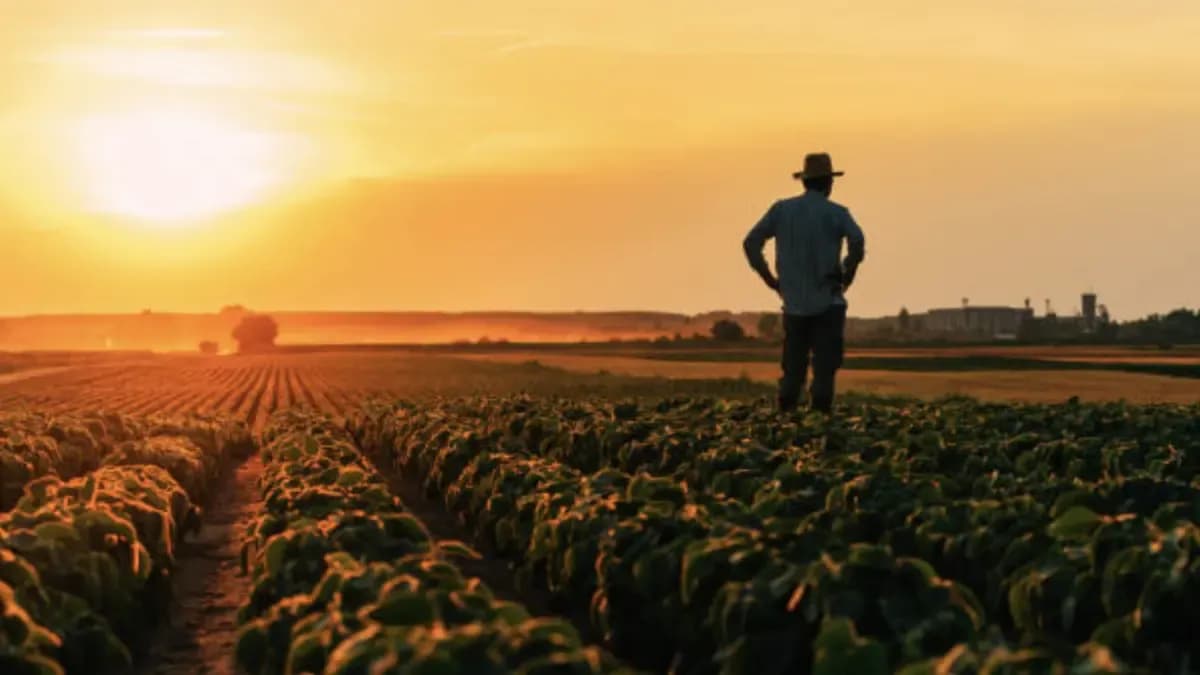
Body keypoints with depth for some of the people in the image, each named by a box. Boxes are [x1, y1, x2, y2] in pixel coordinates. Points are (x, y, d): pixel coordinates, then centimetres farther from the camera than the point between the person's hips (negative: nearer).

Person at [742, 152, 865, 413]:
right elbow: (857, 241, -22)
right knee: (824, 371, 0)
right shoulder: (836, 213, -2)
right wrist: (847, 276, -7)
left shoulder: (781, 209, 7)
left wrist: (771, 281, 8)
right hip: (827, 303, -3)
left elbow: (751, 243, 3)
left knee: (792, 372, 11)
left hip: (794, 304, 3)